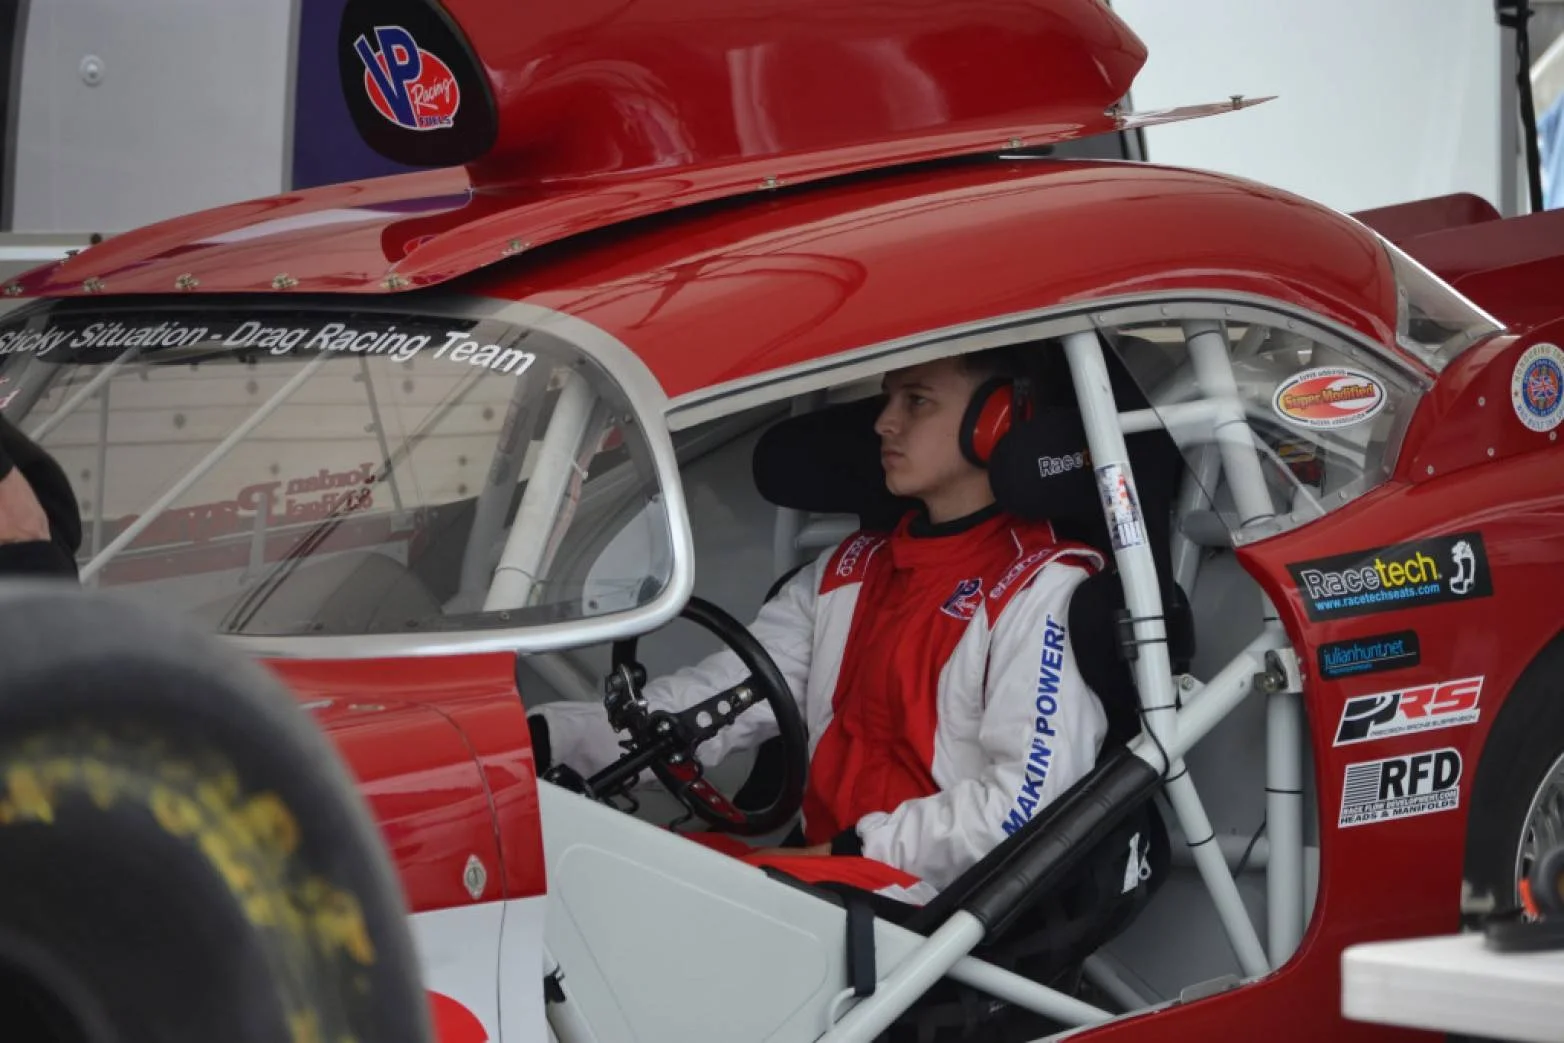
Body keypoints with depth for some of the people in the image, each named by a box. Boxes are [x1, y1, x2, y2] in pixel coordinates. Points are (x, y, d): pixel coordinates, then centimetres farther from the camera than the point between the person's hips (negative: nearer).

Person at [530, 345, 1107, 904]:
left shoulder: (1041, 590, -6)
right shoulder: (850, 570, 17)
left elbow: (1032, 800, -16)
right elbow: (723, 695, 6)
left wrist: (851, 850, -17)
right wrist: (548, 734, -9)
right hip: (821, 866, 7)